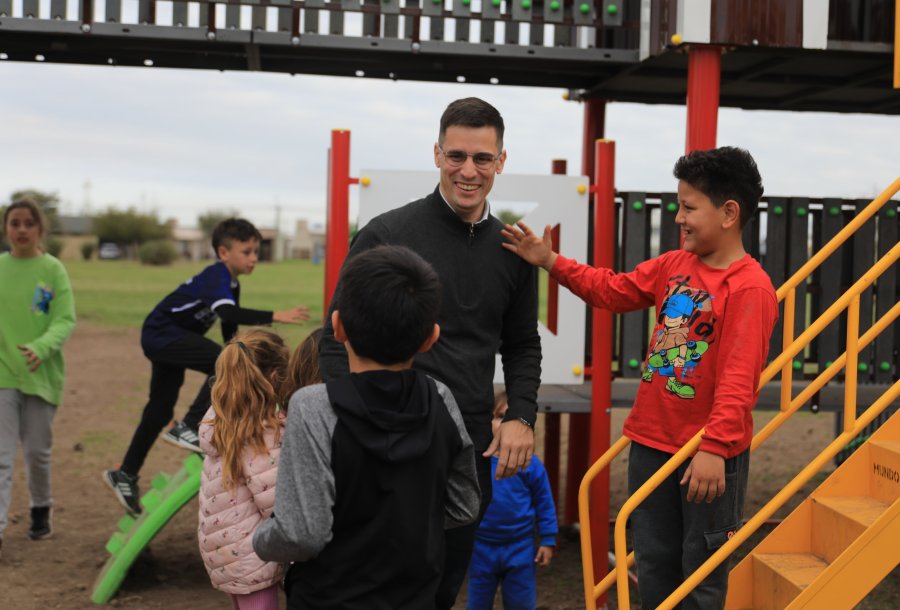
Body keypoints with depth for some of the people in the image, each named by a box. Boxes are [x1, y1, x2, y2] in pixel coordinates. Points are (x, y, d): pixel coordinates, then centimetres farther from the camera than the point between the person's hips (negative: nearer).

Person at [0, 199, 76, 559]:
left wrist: (41, 348, -27)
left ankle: (41, 510, 34)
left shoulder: (53, 270, -4)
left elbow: (66, 320, -10)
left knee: (37, 451, 11)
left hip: (41, 374, -1)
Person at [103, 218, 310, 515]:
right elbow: (228, 312, -41)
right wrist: (274, 317, -47)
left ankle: (125, 474, 24)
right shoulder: (217, 276, -21)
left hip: (170, 339, 10)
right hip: (161, 333, -10)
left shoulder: (231, 283, 9)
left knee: (160, 410, 14)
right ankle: (188, 427, -18)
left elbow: (229, 329, 18)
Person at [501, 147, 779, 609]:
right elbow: (612, 290, 14)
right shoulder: (673, 266, 7)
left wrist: (714, 447, -29)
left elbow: (738, 380, -23)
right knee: (653, 570, 18)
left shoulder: (750, 288, -17)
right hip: (651, 445, 7)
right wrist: (551, 262, 5)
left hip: (710, 455, -7)